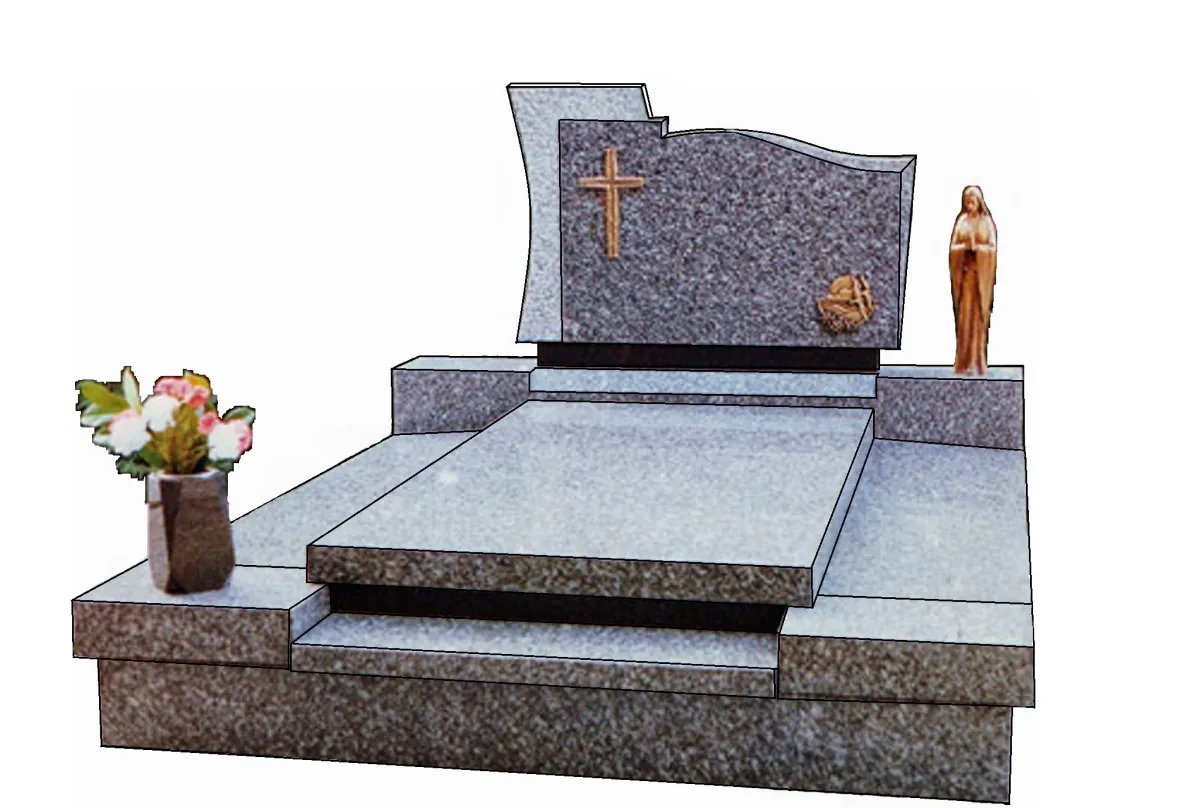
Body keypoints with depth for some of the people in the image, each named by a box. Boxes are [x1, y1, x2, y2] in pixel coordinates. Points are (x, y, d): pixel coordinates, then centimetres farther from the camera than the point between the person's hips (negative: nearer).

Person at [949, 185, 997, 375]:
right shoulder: (961, 221, 7)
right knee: (964, 314, -3)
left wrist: (976, 247, -18)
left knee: (979, 315, -1)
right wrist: (965, 246, -17)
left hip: (981, 273, -1)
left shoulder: (987, 222, 3)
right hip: (964, 272, 1)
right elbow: (953, 247, 3)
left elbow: (992, 248, -2)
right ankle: (964, 361, -2)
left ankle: (977, 361, 1)